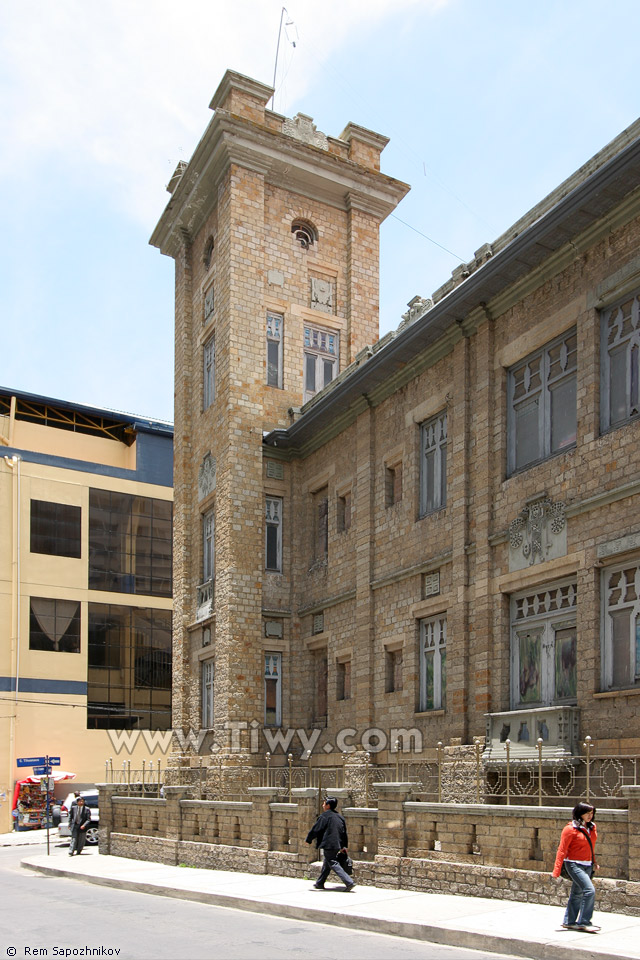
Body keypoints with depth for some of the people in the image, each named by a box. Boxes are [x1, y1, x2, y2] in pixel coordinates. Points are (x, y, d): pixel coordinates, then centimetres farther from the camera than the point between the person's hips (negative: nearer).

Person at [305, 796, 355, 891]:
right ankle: (320, 883, 32)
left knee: (333, 864, -7)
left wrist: (308, 840, 4)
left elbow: (315, 829, -9)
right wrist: (344, 846, 23)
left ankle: (349, 882, -16)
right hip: (337, 845, 9)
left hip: (328, 845, -9)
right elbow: (344, 832, 16)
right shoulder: (339, 817, 12)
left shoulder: (324, 816, -12)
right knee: (326, 864, 20)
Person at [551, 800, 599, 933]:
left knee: (577, 894, 14)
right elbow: (562, 850, -14)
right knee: (589, 890, -17)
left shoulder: (592, 827, 7)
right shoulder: (571, 829, -15)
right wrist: (557, 870, -17)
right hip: (574, 864, -7)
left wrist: (593, 862, 19)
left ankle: (569, 922, 25)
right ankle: (584, 922, -8)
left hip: (587, 865, 7)